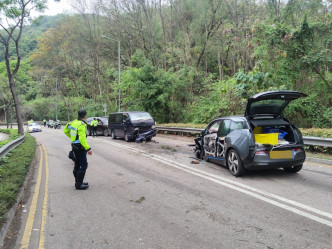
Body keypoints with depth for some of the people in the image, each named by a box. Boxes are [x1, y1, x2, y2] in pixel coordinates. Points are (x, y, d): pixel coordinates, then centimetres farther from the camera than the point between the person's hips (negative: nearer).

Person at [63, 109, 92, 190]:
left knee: (77, 164, 17)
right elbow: (82, 139, -26)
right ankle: (79, 184, -4)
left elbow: (65, 130, 21)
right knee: (83, 165, -5)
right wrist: (88, 148, -25)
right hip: (80, 147, -10)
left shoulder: (74, 122, 8)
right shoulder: (82, 125, -19)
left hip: (74, 145, 10)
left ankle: (78, 182, 26)